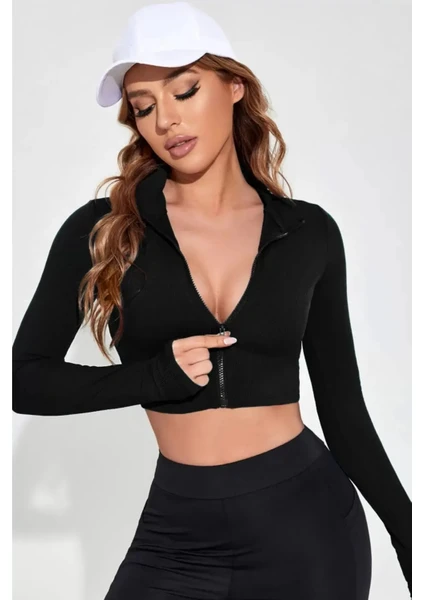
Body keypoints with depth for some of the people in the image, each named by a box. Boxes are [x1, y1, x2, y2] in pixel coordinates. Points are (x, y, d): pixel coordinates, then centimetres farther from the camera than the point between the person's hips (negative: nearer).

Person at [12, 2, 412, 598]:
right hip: (179, 528, 0)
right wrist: (156, 374, -16)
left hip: (306, 516, 1)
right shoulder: (101, 231, -5)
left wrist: (408, 538, 3)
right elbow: (25, 379, -2)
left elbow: (342, 405, 3)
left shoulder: (309, 232, -1)